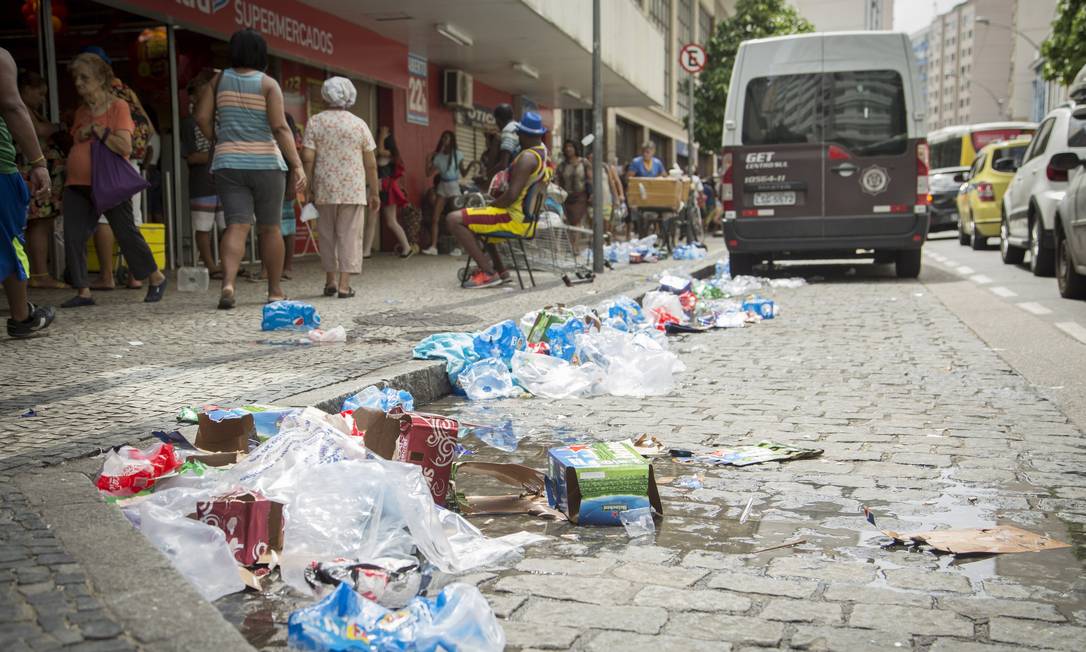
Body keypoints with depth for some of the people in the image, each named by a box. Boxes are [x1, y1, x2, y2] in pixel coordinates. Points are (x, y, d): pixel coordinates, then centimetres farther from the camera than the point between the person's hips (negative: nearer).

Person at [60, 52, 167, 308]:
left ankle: (157, 278, 20)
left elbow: (125, 147, -17)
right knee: (73, 237, -4)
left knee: (126, 234, 1)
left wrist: (97, 130, -14)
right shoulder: (81, 111, 15)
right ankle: (83, 292, 1)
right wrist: (83, 133, 5)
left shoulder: (118, 107, -5)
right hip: (78, 184, 6)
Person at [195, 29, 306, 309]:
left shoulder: (220, 79, 7)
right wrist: (297, 165, -13)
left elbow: (202, 117, 3)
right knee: (270, 228, 9)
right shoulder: (268, 84, -3)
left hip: (228, 163, 2)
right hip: (265, 162, -2)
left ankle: (228, 283, -25)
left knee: (237, 225, -3)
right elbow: (280, 127, -12)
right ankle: (275, 291, 18)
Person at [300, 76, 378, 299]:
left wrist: (309, 188, 2)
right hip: (353, 191, -1)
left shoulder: (315, 122, 1)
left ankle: (330, 281, 20)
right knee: (349, 236, 2)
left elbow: (308, 158, -6)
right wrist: (374, 193, 9)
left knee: (327, 236, 14)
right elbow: (371, 164, 2)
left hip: (325, 190, 1)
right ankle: (344, 285, -3)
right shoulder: (359, 124, 2)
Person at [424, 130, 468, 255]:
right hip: (442, 186, 3)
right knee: (435, 218, -6)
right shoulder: (438, 156, 6)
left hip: (454, 186, -3)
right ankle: (433, 247, -8)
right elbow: (429, 174, 1)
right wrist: (428, 159, -8)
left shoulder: (457, 154, -1)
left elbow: (463, 173, 0)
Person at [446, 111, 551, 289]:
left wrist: (491, 206, -9)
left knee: (454, 219, -13)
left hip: (515, 219, -10)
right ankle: (499, 269, 26)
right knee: (478, 221, 34)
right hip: (528, 217, 10)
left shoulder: (527, 157, -19)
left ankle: (488, 273, -15)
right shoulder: (544, 152, 11)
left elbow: (511, 196, -25)